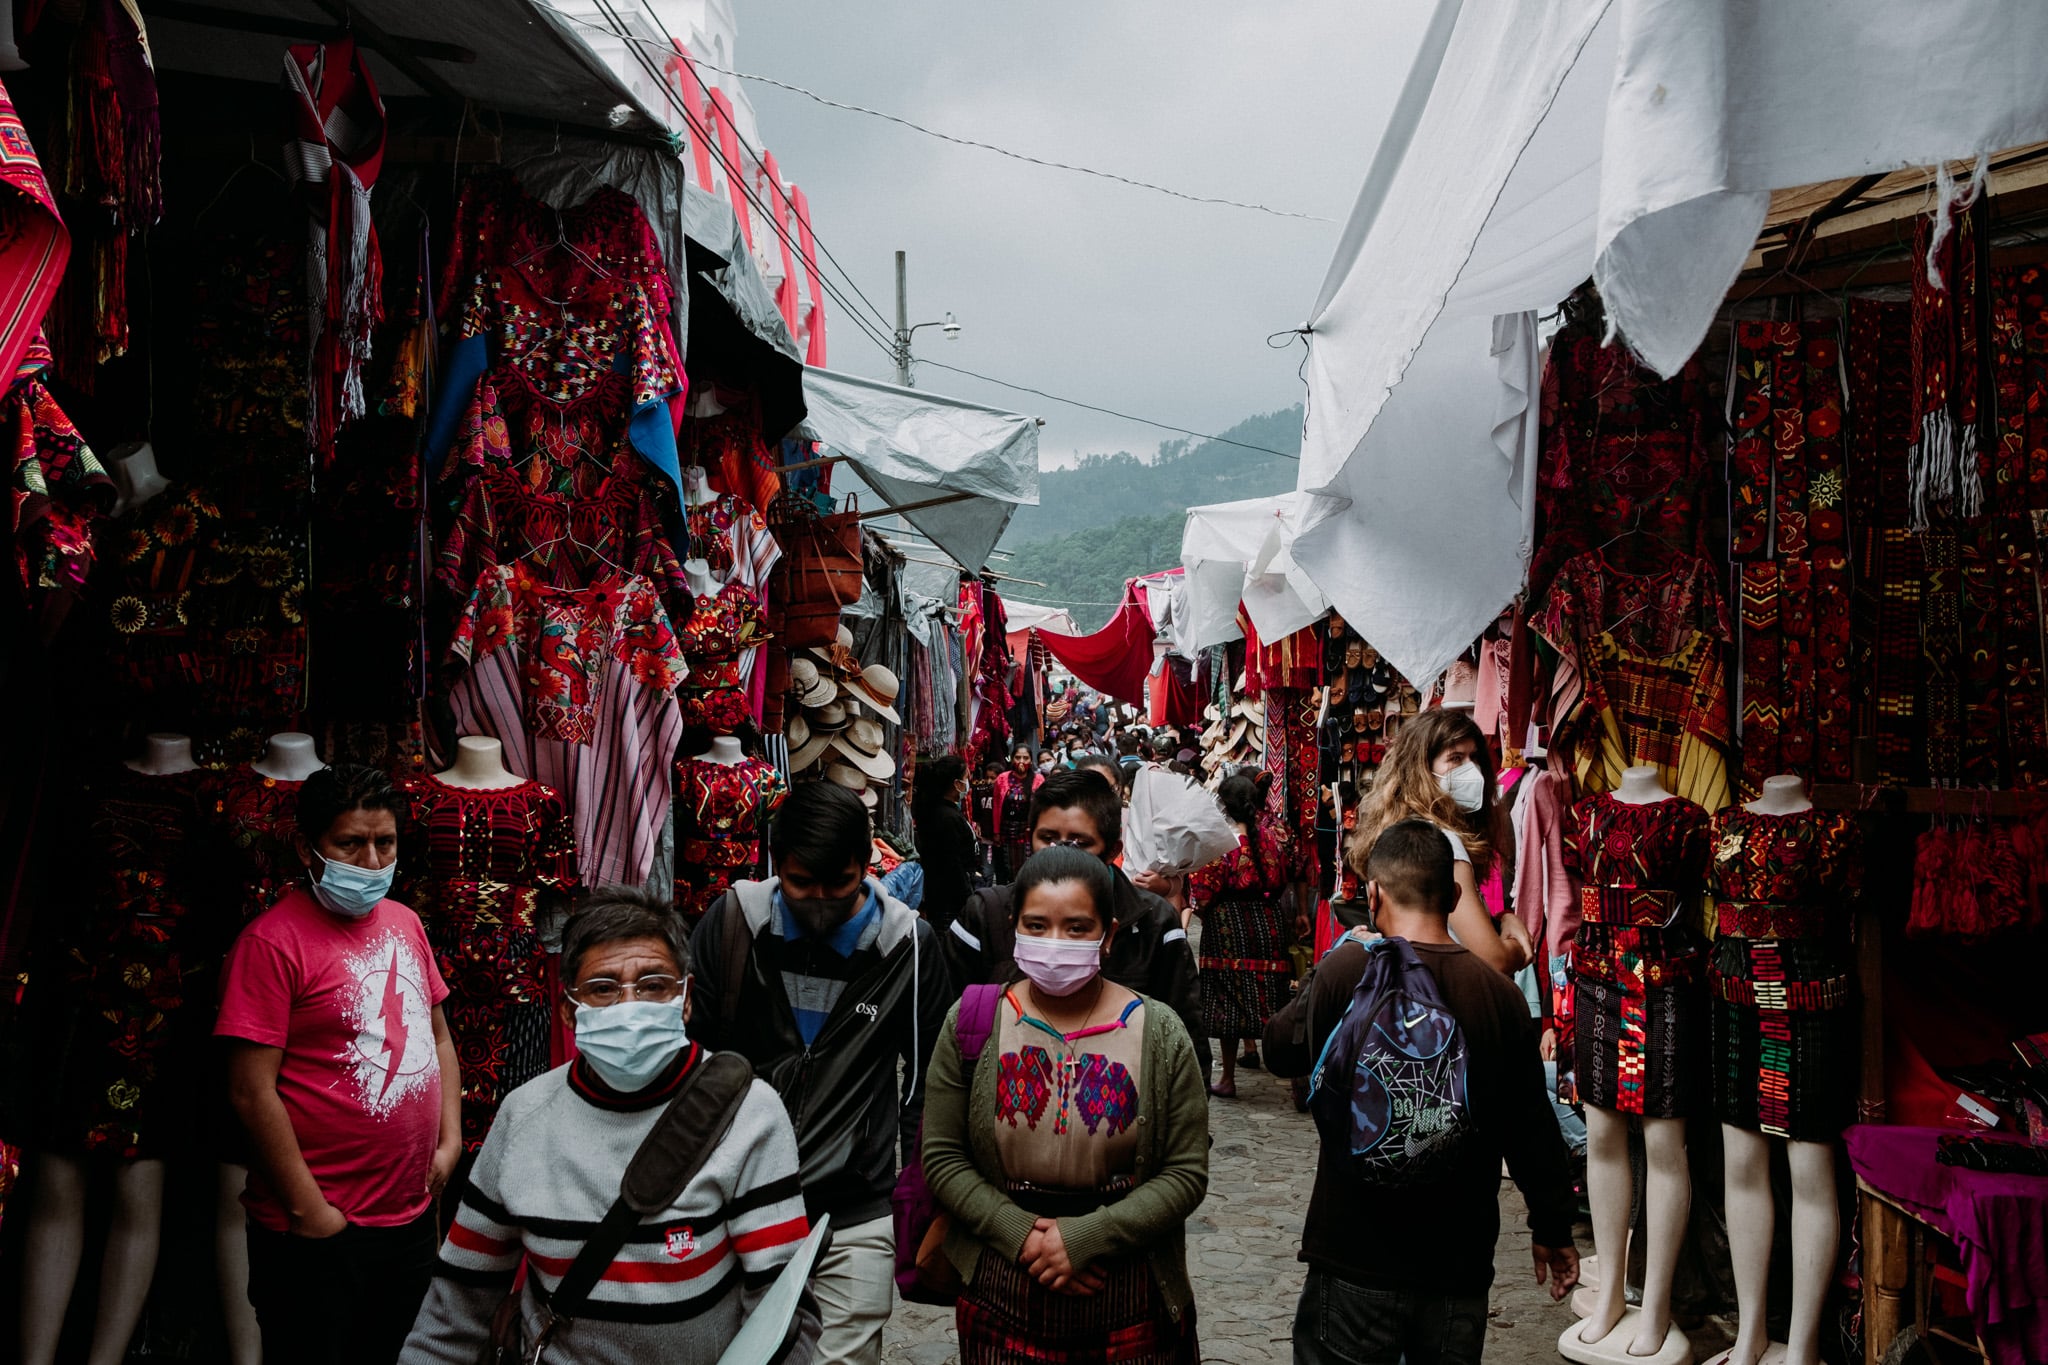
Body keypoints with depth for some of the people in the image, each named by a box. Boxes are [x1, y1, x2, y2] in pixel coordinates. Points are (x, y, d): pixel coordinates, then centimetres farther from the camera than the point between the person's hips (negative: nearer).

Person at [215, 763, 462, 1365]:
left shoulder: (404, 922, 7)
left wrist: (450, 1140, 6)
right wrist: (310, 1211, -16)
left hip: (412, 1217, 7)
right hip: (319, 1230, -7)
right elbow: (252, 1093, -18)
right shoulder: (273, 941, -16)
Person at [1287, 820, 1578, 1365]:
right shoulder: (1500, 993, -5)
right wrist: (1553, 1228, 15)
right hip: (1460, 1260, 3)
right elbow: (1532, 1130, 1)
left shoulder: (1344, 972, -14)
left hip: (1358, 1258, -3)